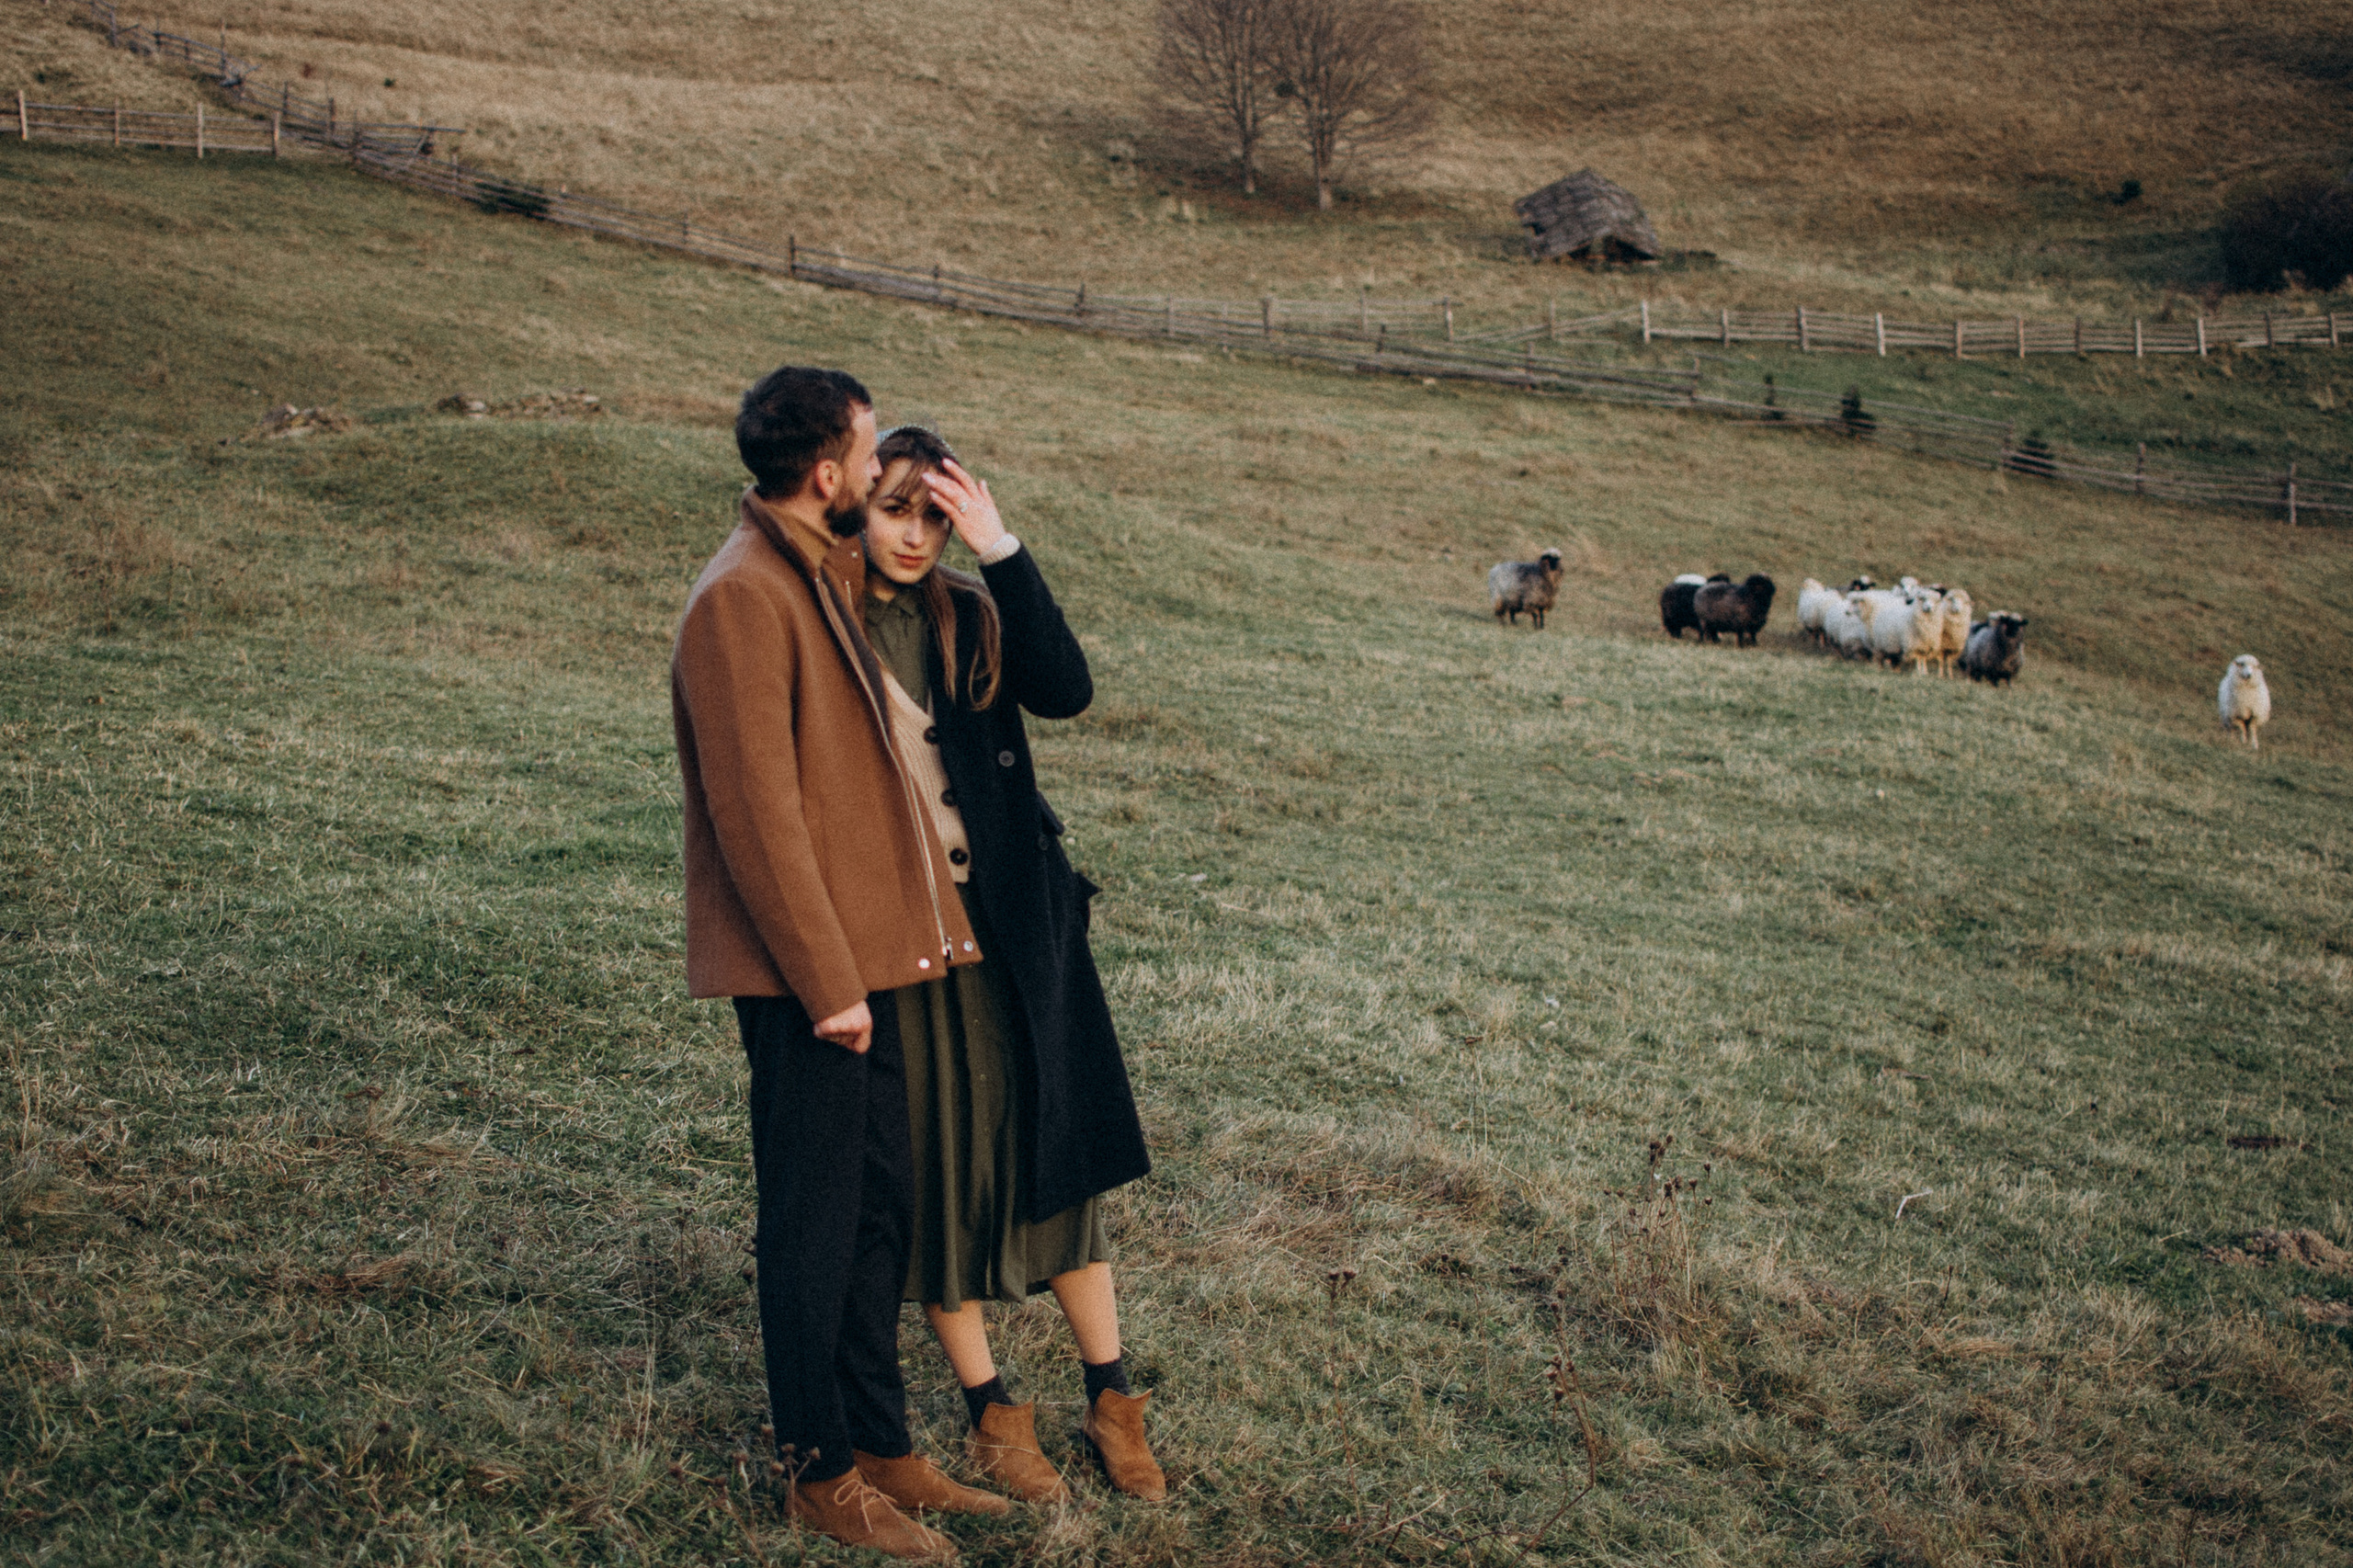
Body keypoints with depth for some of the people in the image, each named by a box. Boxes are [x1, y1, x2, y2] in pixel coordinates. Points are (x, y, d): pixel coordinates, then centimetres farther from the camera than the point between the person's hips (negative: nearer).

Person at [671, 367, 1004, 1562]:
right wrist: (828, 983, -19)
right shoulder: (742, 598, -17)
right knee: (814, 1222, 3)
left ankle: (880, 1444, 28)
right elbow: (756, 811, -21)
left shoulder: (825, 576, 13)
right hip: (804, 974, -9)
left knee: (880, 1207, 16)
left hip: (859, 953, 9)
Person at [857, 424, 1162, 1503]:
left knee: (1054, 1148, 6)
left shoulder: (972, 617, 5)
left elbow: (1066, 690, -14)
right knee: (934, 1165, 6)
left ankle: (1111, 1402, 17)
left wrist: (1001, 548, -17)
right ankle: (990, 1413, 19)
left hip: (1005, 918, 2)